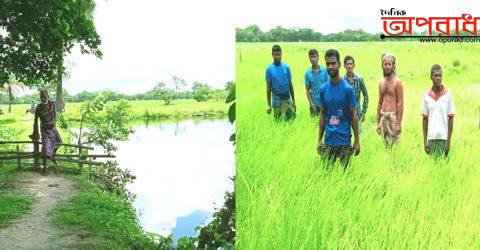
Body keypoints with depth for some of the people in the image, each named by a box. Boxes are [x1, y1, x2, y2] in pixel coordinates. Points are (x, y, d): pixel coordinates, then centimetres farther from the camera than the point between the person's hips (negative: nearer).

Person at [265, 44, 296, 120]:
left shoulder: (286, 67, 1)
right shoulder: (269, 69, -4)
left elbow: (290, 84, 8)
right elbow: (268, 87, -1)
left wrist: (293, 101, 7)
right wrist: (269, 105, -4)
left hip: (287, 97, 2)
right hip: (276, 98, -1)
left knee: (291, 118, -4)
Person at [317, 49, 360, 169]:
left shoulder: (347, 88, -8)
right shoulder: (323, 88, 2)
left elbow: (353, 115, -5)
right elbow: (323, 114, 9)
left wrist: (357, 141, -5)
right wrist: (320, 139, 7)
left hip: (344, 141, -3)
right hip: (328, 140, 3)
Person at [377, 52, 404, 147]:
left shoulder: (397, 82, -6)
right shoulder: (381, 82, 12)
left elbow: (400, 104, -10)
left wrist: (399, 123, -16)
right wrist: (378, 122, 12)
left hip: (393, 116, -6)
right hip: (383, 117, 6)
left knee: (394, 145, -7)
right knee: (385, 145, 8)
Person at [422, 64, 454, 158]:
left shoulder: (448, 94, -2)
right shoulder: (426, 95, 5)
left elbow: (451, 119, -2)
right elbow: (425, 119, 8)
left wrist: (449, 141, -6)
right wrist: (425, 141, 3)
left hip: (443, 137, -2)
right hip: (431, 138, 2)